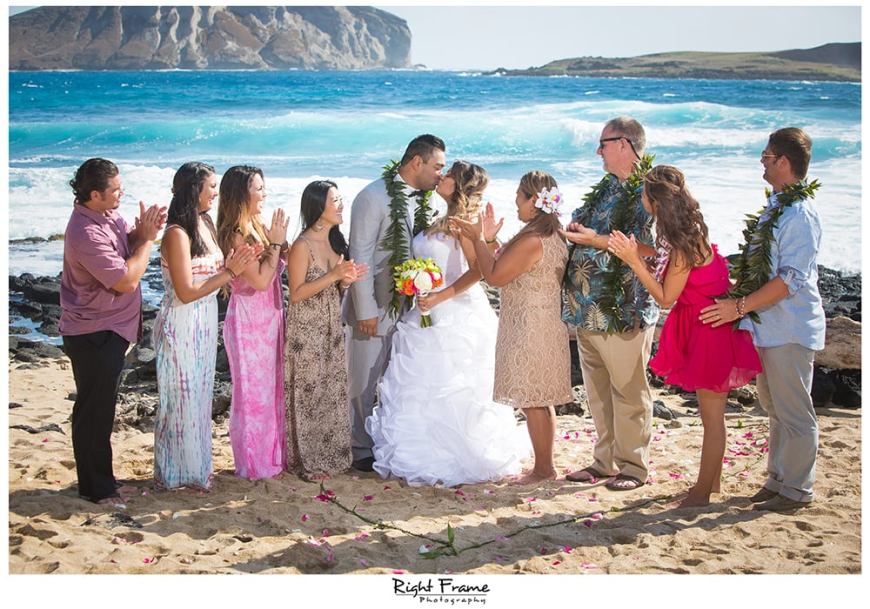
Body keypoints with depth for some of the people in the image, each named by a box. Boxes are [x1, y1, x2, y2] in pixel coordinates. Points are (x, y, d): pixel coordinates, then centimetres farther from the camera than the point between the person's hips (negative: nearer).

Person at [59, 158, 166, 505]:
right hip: (93, 335, -10)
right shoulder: (86, 234, -26)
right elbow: (127, 280, -27)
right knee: (94, 412, 3)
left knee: (101, 409, 19)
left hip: (109, 330, 10)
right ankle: (95, 489, 17)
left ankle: (102, 480, 32)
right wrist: (147, 238, -17)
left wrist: (143, 229, -7)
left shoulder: (107, 215, 2)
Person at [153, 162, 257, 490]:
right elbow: (186, 292, -21)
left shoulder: (206, 224, 5)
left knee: (200, 396, 17)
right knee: (182, 399, 5)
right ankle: (177, 472, 21)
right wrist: (229, 272, -18)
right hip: (181, 327, -8)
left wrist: (232, 266, -6)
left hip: (204, 325, 8)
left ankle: (196, 465, 32)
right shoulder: (177, 233, -19)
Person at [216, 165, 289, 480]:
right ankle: (254, 463, 16)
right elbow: (260, 280, -21)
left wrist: (278, 240, -4)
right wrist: (276, 242, -16)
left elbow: (279, 266, 10)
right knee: (254, 390, 3)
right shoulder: (235, 235, -18)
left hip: (269, 318, 9)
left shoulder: (257, 227, 8)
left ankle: (271, 454, 29)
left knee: (272, 386, 16)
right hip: (248, 319, -9)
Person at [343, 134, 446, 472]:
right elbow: (360, 256, -15)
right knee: (364, 383, 5)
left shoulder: (419, 199, 7)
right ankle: (362, 451, 18)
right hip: (373, 308, -6)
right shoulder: (374, 197, -14)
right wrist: (366, 311, -16)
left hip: (405, 305, 7)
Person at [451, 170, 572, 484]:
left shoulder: (531, 240, -21)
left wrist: (478, 238, -8)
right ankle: (545, 465, 24)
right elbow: (511, 268, 15)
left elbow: (494, 276, -18)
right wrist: (488, 239, 14)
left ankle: (543, 468, 7)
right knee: (542, 400, 15)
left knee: (532, 401, -1)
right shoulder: (554, 236, 10)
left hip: (528, 330, -10)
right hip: (547, 326, 10)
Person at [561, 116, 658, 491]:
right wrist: (575, 228, 1)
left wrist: (596, 240, -21)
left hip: (624, 312, -8)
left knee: (629, 391, 2)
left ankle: (633, 466, 14)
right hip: (588, 308, 8)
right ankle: (605, 461, 25)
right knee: (598, 390, 14)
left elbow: (646, 248, -20)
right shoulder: (605, 188, 16)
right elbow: (581, 223, 23)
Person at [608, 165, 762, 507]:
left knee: (711, 415, 2)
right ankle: (712, 483, 31)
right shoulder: (689, 231, 3)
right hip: (705, 326, 9)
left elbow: (665, 299, -19)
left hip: (709, 329, -9)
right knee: (711, 413, 18)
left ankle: (702, 494, 12)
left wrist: (634, 261, -20)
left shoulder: (684, 244, -24)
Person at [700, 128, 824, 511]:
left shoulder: (800, 214, -17)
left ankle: (795, 490, 11)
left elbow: (791, 280, -22)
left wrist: (739, 306, -21)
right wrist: (736, 290, 17)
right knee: (775, 408, 18)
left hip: (790, 331, -10)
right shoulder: (776, 207, 12)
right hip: (768, 328, 10)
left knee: (794, 412, 1)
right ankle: (778, 479, 29)